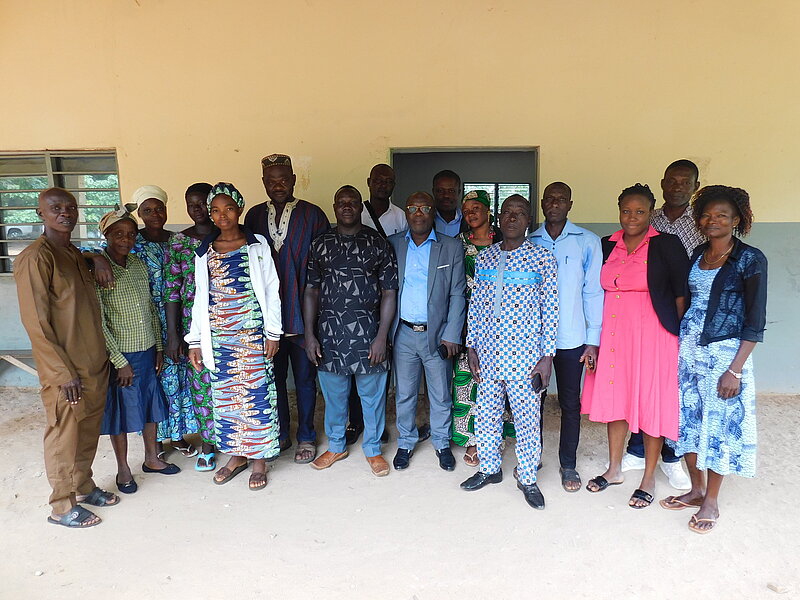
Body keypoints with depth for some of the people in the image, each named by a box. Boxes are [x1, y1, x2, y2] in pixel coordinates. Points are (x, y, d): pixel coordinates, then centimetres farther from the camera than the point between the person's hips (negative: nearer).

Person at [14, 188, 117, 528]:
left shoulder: (75, 254, 11)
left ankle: (84, 487, 37)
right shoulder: (35, 258, -15)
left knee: (89, 431, 19)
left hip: (94, 363, 8)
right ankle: (62, 507, 24)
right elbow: (35, 323, -19)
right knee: (64, 436, 7)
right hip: (64, 370, -8)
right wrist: (64, 373, -19)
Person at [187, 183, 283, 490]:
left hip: (252, 332, -3)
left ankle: (259, 458, 17)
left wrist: (272, 332, -7)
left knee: (256, 392, 2)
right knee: (225, 394, 10)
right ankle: (237, 454, 27)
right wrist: (195, 341, 8)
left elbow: (270, 291, -2)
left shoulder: (257, 245, 0)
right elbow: (200, 298, 11)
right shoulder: (204, 252, 8)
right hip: (218, 335, 3)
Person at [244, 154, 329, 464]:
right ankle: (280, 434, 33)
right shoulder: (254, 216, 6)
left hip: (302, 313, -3)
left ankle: (306, 436, 27)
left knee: (305, 378, 9)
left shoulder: (312, 215, -5)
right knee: (273, 377, 15)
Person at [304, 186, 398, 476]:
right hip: (329, 334, 2)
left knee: (372, 395, 9)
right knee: (333, 394, 15)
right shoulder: (320, 244, 6)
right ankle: (336, 446, 36)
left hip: (367, 334, -2)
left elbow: (389, 292, -3)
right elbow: (311, 291, 7)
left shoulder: (378, 243, -1)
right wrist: (309, 335, 0)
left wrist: (382, 336, -9)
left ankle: (373, 449, 30)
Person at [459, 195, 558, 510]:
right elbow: (475, 305, 10)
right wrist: (472, 347, 6)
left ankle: (527, 479, 25)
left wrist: (547, 356, -8)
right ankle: (489, 468, 34)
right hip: (487, 353, 4)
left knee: (527, 419, 6)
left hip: (523, 354, -3)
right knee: (486, 414, 14)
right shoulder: (484, 257, 8)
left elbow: (550, 310, -4)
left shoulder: (542, 258, -3)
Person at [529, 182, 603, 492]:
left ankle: (568, 464, 25)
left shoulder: (588, 242, -1)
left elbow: (593, 291, -2)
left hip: (570, 338, -1)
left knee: (570, 403, 9)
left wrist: (593, 339, -5)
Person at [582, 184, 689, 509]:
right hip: (614, 332, 5)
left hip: (652, 333, -4)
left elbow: (682, 292, -3)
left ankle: (649, 479, 20)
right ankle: (614, 469, 30)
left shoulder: (666, 244, -3)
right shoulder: (607, 245, 9)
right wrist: (595, 336, 6)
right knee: (614, 398, 13)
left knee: (651, 403, 3)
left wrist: (677, 333, -8)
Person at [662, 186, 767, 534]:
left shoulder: (750, 260, -9)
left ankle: (711, 502, 21)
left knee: (719, 425, 5)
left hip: (724, 353, -5)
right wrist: (677, 345, 8)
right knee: (688, 421, 12)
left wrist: (735, 370, -15)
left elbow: (755, 321, -10)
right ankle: (696, 489, 30)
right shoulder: (698, 254, 8)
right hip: (687, 349, 6)